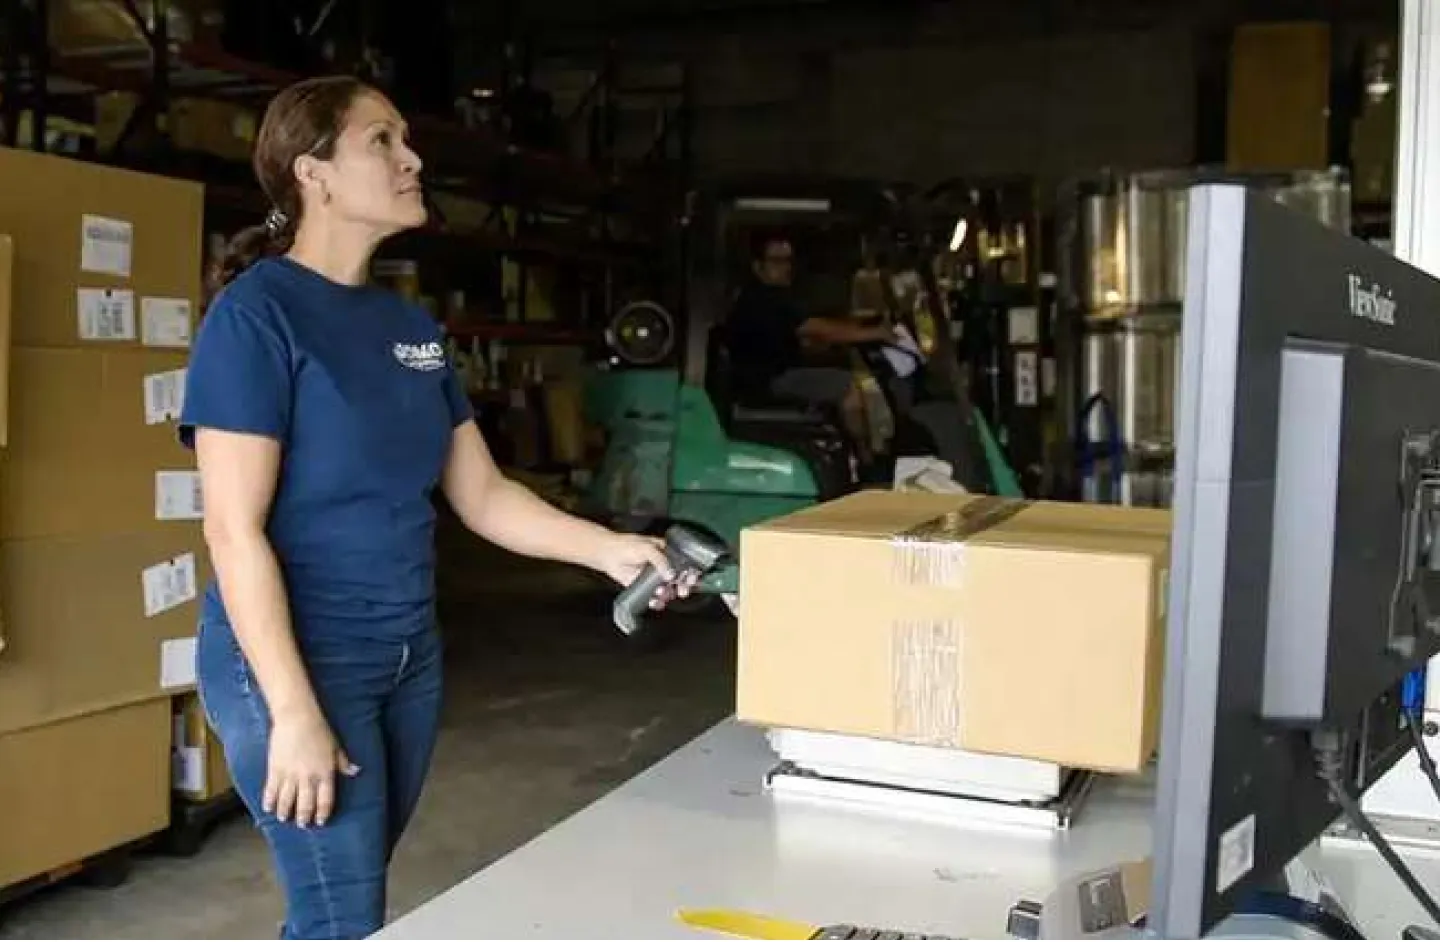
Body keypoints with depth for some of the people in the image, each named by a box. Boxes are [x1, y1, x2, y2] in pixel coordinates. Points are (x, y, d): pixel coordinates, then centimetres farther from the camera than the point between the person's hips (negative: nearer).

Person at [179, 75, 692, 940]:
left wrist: (607, 549, -4)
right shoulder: (255, 313, -13)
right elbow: (234, 529, -18)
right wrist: (294, 713, -22)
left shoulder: (411, 324, 9)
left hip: (409, 654, 7)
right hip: (296, 658, -7)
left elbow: (481, 493, 10)